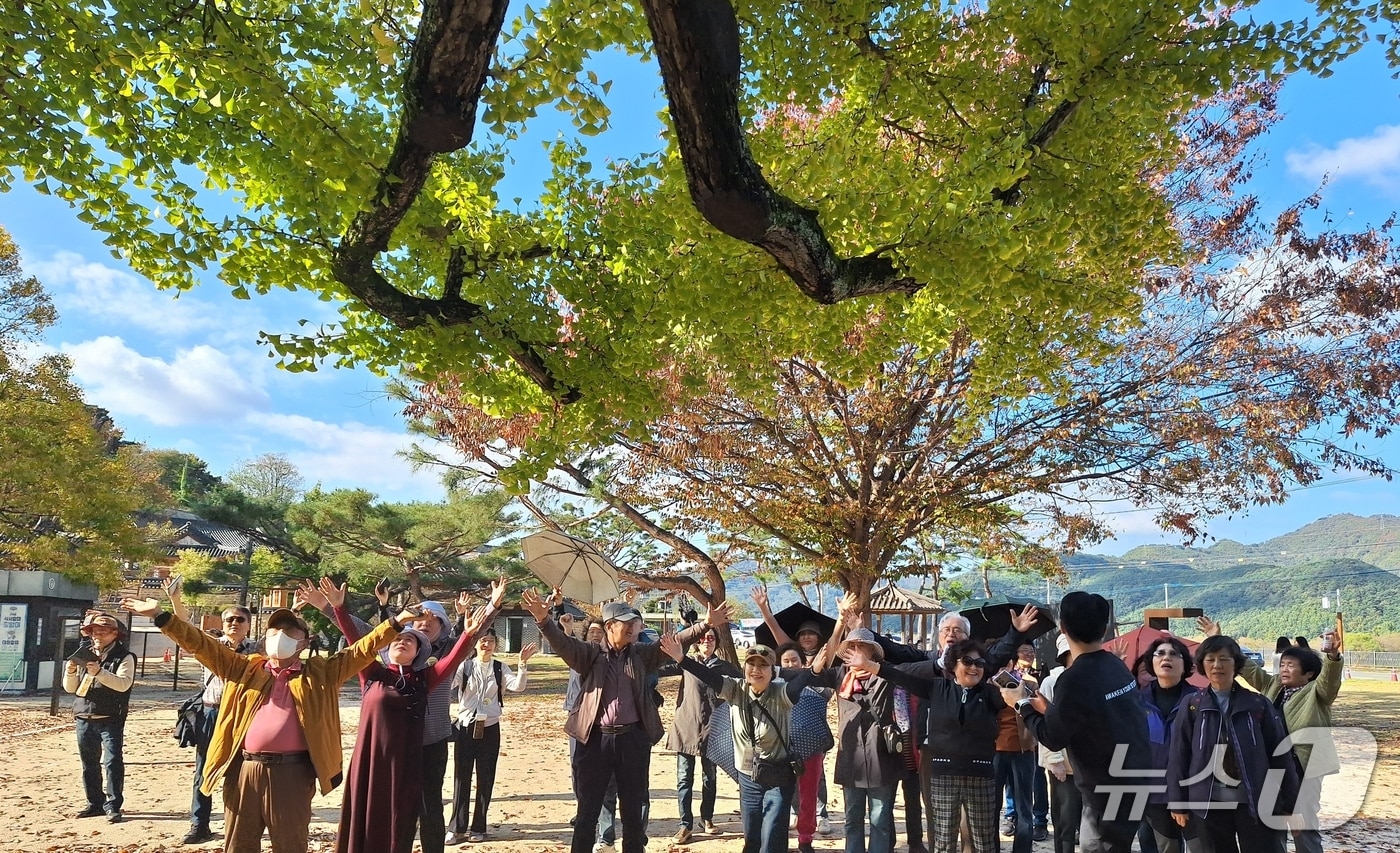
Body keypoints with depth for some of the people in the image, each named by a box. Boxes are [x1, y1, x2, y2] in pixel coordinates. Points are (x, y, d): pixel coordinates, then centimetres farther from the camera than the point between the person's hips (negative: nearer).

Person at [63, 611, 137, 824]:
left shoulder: (124, 657, -4)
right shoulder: (85, 655, 13)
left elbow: (123, 683, -20)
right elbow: (70, 688, 13)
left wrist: (99, 672, -31)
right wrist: (70, 672, -8)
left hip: (110, 719, -6)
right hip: (83, 717, 6)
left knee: (112, 762, -10)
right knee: (89, 764, 11)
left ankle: (112, 806, -5)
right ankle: (95, 804, 21)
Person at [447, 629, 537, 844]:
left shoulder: (500, 669, 1)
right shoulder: (465, 666, -3)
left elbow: (518, 686, -13)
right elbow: (448, 683, -19)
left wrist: (522, 663, -27)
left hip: (489, 729, 1)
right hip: (465, 727, -1)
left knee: (485, 779, 6)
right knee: (461, 778, 2)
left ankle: (478, 827, 16)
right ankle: (457, 828, 10)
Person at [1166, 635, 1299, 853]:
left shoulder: (1258, 705, 1)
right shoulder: (1191, 706, 1)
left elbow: (1280, 755, 2)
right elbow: (1179, 756, 1)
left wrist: (1288, 803, 0)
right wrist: (1178, 801, -2)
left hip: (1255, 802, 0)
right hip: (1210, 803, 1)